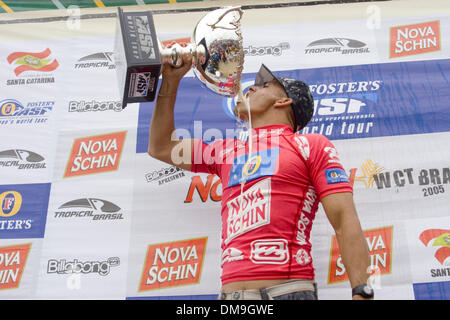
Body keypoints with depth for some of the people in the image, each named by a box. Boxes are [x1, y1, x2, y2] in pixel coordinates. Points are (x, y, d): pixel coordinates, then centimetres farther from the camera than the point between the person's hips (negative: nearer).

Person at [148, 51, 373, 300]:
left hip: (287, 289, -4)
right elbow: (160, 148, 27)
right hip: (230, 290, 5)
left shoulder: (311, 145, 6)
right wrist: (171, 80, 23)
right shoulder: (227, 150, 20)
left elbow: (344, 220, -3)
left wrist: (361, 292, -13)